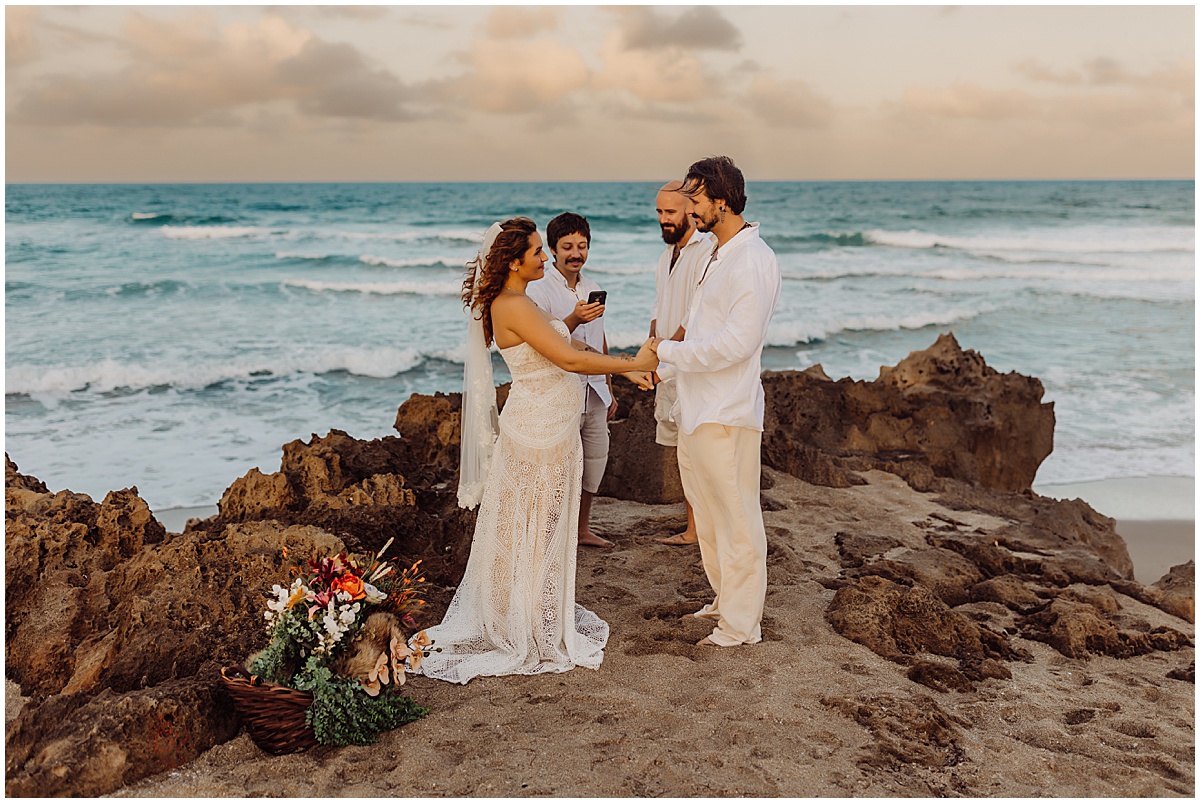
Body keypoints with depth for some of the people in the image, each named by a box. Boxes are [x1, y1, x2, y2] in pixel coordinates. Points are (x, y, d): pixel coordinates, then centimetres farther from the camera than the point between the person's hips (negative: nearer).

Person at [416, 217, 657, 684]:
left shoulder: (518, 303, 12)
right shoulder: (513, 305, -20)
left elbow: (564, 353, 14)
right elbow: (569, 359, -24)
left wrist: (625, 370, 10)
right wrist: (631, 364, -16)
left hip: (551, 427, 10)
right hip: (539, 432, -10)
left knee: (545, 528, 19)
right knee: (534, 530, 3)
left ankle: (544, 617, 33)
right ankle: (530, 633, 17)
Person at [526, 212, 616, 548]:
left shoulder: (593, 289, 13)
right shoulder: (539, 290, -9)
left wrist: (609, 391, 22)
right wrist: (574, 319, -33)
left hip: (594, 392, 7)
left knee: (595, 461, 13)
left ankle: (582, 529, 30)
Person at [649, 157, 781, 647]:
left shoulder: (753, 261, -16)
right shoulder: (716, 257, 15)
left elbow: (735, 343, -23)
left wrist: (668, 350, -15)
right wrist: (664, 369, 15)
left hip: (727, 414, -10)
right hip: (696, 409, 10)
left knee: (736, 519, 1)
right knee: (708, 514, 19)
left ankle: (741, 625, 13)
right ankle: (724, 600, 35)